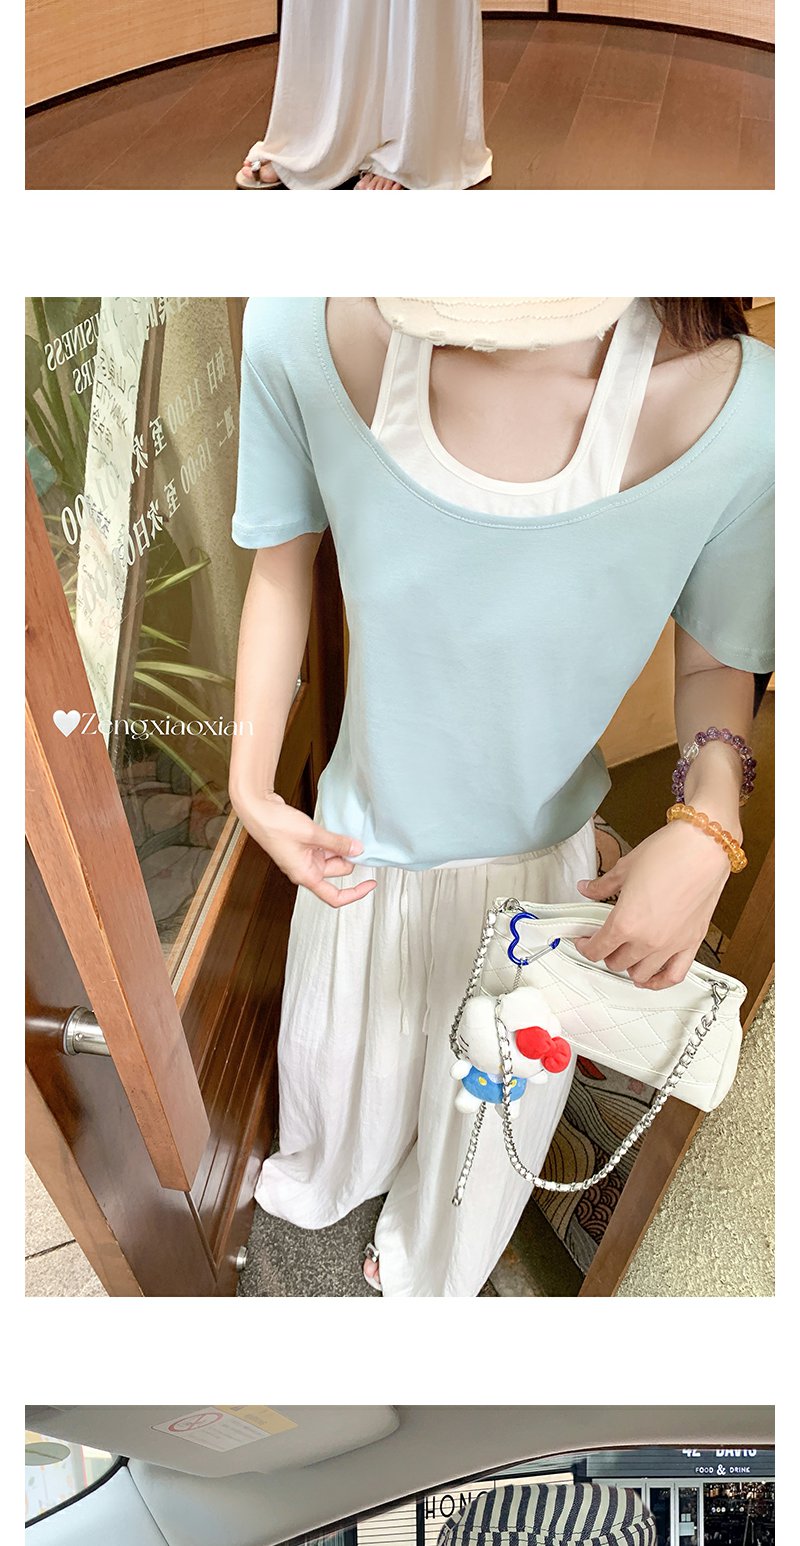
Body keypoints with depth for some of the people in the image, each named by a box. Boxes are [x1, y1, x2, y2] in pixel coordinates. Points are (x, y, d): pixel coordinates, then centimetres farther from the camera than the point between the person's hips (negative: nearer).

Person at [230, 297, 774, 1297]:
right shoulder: (301, 331, -26)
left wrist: (709, 825, -29)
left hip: (536, 853, -1)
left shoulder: (743, 414, -29)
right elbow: (283, 567, -8)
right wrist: (251, 787, -11)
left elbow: (716, 663, -10)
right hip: (363, 837, 2)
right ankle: (326, 1175, 74)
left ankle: (430, 1263, 67)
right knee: (334, 1038, 32)